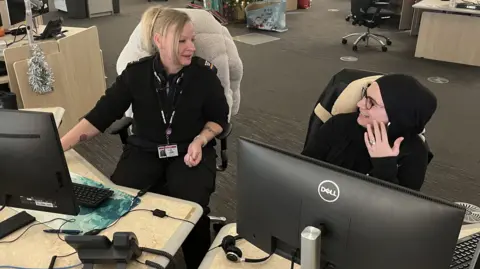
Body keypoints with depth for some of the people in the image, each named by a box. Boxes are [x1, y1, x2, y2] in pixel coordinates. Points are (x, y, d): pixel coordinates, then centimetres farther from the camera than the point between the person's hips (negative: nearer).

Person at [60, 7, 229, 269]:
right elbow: (100, 115, -7)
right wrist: (56, 147, -15)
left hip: (190, 151, -1)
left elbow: (219, 119, 4)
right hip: (145, 150, 2)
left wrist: (200, 140, -17)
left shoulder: (204, 74, -9)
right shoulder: (136, 73, -8)